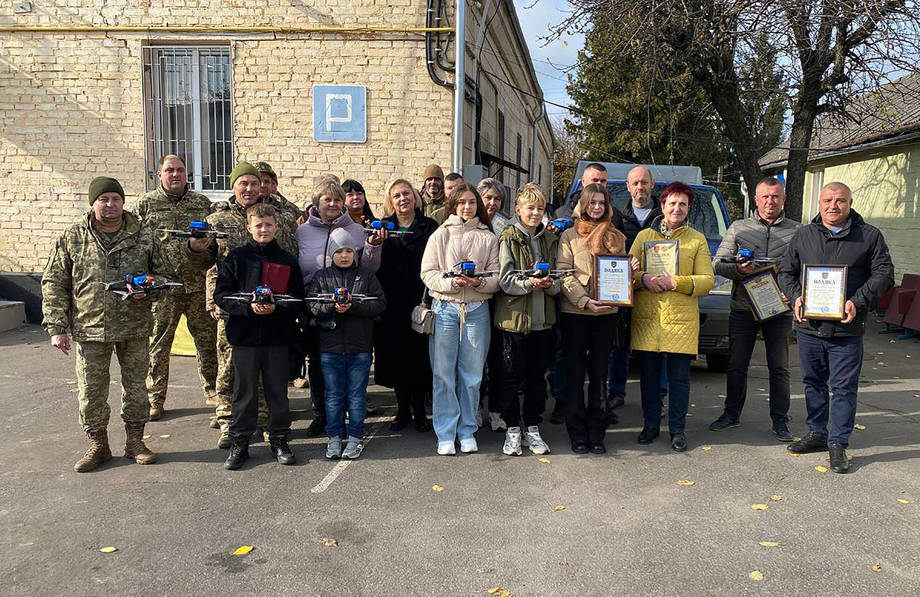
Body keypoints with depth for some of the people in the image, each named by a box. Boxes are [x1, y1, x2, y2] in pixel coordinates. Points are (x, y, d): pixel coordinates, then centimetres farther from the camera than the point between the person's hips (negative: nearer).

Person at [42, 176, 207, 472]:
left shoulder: (144, 236, 1)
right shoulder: (72, 237, 0)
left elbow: (166, 274, 8)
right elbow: (54, 283, 2)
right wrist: (56, 327, -3)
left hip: (135, 327, 0)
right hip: (90, 328, 0)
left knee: (136, 387, 9)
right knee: (91, 391, 6)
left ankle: (134, 441, 26)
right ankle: (98, 445, 24)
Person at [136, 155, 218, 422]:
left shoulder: (202, 202, 12)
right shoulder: (146, 204, 6)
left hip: (199, 285, 2)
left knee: (207, 338, 7)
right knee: (158, 342, 3)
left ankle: (212, 391, 22)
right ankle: (154, 398, 15)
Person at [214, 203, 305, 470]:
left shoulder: (288, 260, 4)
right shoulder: (236, 257, 2)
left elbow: (298, 301, 2)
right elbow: (221, 294, -2)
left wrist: (276, 308, -16)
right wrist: (248, 306, -17)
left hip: (277, 337, 1)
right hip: (244, 337, -1)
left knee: (278, 391, 10)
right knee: (244, 393, 8)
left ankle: (279, 440, 24)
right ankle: (239, 443, 21)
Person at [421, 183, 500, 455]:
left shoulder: (489, 238, 9)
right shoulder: (440, 235, 6)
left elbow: (496, 278, 3)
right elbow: (428, 273, 0)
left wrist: (478, 282, -16)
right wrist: (451, 281, -17)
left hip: (477, 310, 1)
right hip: (445, 308, -1)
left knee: (472, 375, 6)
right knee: (443, 374, 2)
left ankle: (467, 431, 20)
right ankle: (446, 434, 12)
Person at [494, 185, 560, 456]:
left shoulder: (550, 239, 12)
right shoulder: (508, 238, -2)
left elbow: (558, 280, 9)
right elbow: (505, 279, -10)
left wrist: (550, 284, -13)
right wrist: (529, 283, -26)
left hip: (543, 318, 4)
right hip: (514, 317, -4)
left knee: (538, 376, 11)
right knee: (511, 376, 3)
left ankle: (533, 428, 24)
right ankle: (512, 429, 17)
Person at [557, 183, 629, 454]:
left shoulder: (617, 237, 14)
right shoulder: (569, 235, 4)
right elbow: (564, 274, -4)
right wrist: (585, 301, -16)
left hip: (607, 313, 3)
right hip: (575, 313, -3)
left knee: (599, 373, 7)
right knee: (575, 373, 2)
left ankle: (596, 432, 16)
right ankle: (577, 433, 11)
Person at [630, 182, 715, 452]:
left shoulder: (697, 240, 8)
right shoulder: (644, 236, 11)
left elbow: (707, 280, 1)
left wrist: (675, 282, -14)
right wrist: (643, 278, -13)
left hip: (681, 320, -1)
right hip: (646, 318, 1)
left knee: (679, 377, 4)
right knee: (649, 375, 8)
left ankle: (677, 429, 18)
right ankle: (651, 424, 23)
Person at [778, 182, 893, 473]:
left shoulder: (869, 236, 2)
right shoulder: (803, 235, 9)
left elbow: (883, 273, -1)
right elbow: (786, 271, 11)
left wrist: (858, 302, -15)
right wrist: (796, 297, -7)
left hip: (847, 329, -3)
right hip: (809, 326, 3)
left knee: (843, 387, 1)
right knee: (813, 383, 15)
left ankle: (838, 444, 12)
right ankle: (816, 433, 30)